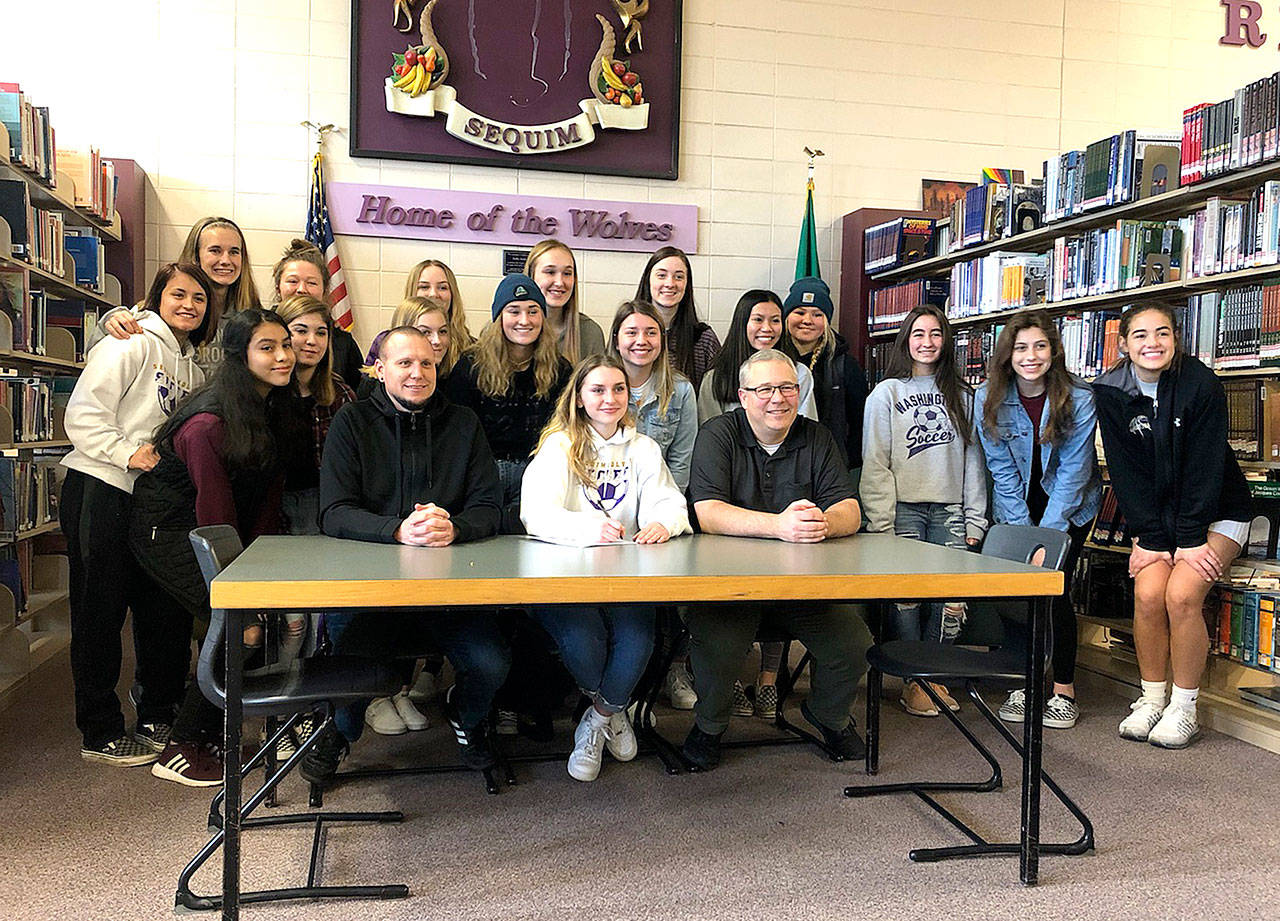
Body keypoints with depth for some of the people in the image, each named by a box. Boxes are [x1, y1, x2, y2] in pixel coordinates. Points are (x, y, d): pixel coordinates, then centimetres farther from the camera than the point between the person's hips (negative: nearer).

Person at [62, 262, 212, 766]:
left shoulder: (191, 367, 18)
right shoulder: (134, 344, -7)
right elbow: (82, 413, -15)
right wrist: (128, 453, -22)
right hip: (100, 493, -8)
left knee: (167, 612, 10)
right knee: (100, 614, 1)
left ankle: (158, 717, 26)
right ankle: (100, 733, 12)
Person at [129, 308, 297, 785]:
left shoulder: (272, 409, 1)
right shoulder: (209, 423, -26)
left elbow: (268, 491, 1)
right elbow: (215, 512, -27)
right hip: (169, 531, -8)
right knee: (238, 629, -17)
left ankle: (210, 735, 13)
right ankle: (181, 750, 0)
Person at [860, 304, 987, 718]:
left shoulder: (962, 395, 15)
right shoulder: (886, 393, 6)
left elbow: (973, 460, 14)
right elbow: (875, 464, -1)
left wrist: (974, 523, 6)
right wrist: (881, 526, -9)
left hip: (949, 510, 3)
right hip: (903, 508, -2)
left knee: (954, 597, -6)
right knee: (906, 592, -9)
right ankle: (913, 681, 7)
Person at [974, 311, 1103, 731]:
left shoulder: (1079, 399, -18)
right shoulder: (988, 400, -13)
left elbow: (1072, 472, -17)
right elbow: (1003, 471, -11)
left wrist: (1048, 534, -21)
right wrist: (1024, 533, -15)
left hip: (1070, 507, -2)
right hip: (1016, 506, 2)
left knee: (1055, 589, -10)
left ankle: (1064, 690, 6)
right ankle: (1023, 684, 10)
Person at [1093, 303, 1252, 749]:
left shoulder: (1200, 383, -16)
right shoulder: (1110, 392, -8)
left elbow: (1205, 467, -17)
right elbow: (1125, 471, -7)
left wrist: (1191, 539, -19)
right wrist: (1150, 538, -12)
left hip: (1217, 512, -3)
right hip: (1154, 513, 3)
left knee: (1181, 595, -20)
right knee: (1148, 594, -17)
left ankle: (1184, 709, -4)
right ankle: (1151, 700, 2)